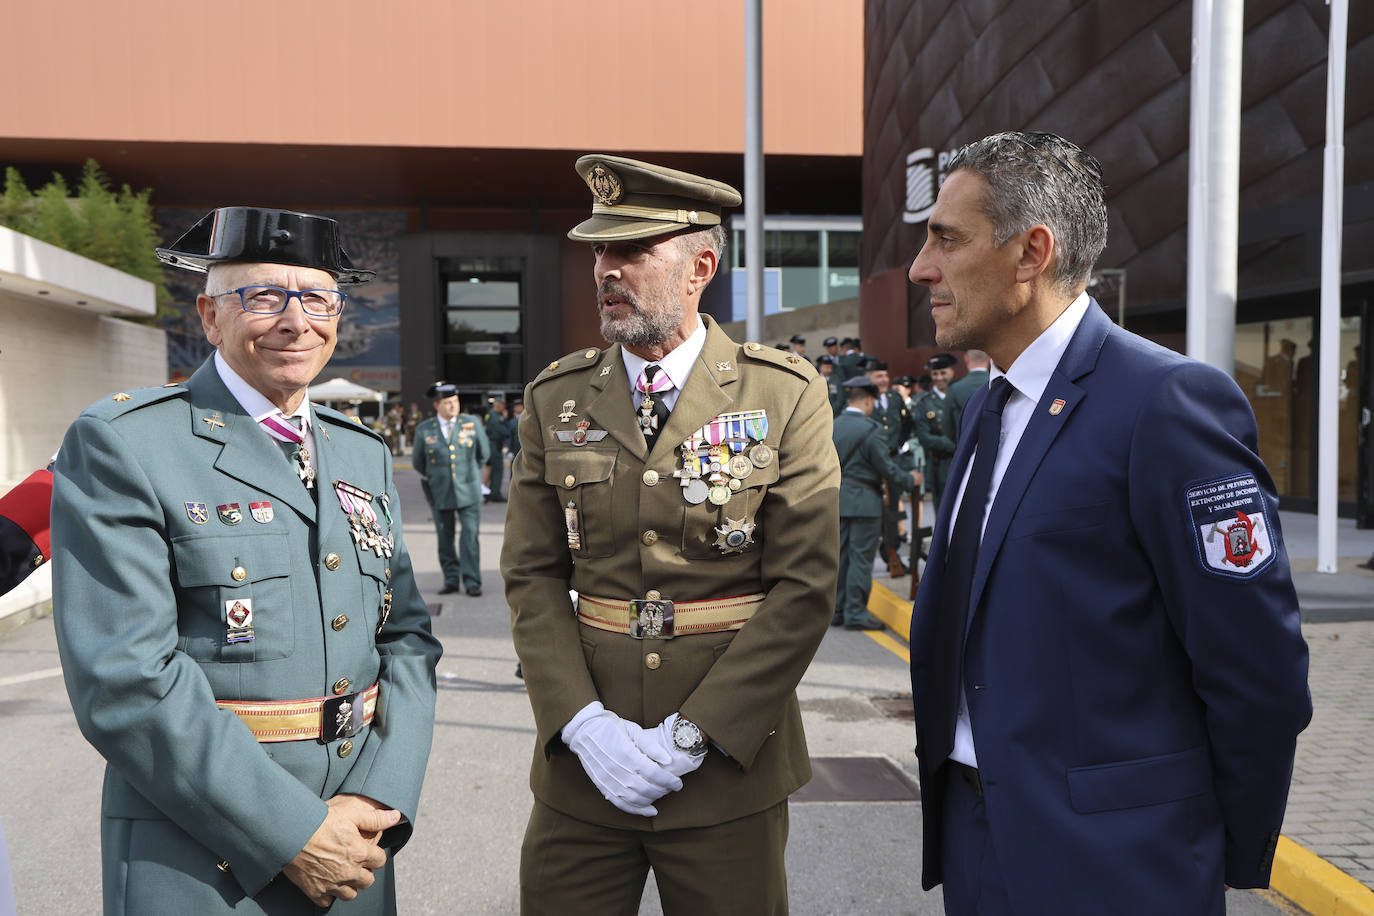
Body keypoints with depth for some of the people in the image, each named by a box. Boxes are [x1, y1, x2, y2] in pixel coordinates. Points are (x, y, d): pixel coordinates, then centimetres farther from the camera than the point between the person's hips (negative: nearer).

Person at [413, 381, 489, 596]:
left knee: (470, 536, -6)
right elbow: (418, 462, 15)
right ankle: (451, 580, 15)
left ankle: (472, 582, -2)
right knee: (445, 539, 5)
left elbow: (484, 453, 15)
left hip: (468, 491, -1)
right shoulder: (424, 430, 1)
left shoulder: (472, 423, 2)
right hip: (440, 493, 1)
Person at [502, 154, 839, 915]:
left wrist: (693, 733, -13)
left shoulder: (785, 396, -5)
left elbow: (805, 587, -9)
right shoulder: (555, 398, 3)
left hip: (728, 764, -1)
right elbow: (533, 576, 2)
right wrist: (583, 723, -10)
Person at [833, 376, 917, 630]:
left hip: (836, 499, 7)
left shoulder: (831, 426, 5)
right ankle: (855, 613, 4)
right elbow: (887, 469, -11)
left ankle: (836, 610, 18)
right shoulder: (872, 430, -15)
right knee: (861, 558, 0)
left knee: (840, 556, 13)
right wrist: (909, 479, 5)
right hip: (863, 501, -7)